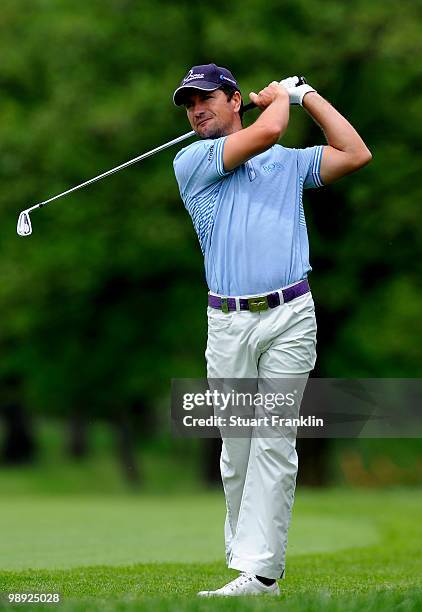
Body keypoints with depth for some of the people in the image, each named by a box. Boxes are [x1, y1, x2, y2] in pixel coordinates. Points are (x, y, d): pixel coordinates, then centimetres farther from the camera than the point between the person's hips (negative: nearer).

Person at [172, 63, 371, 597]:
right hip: (228, 323, 0)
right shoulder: (192, 162, 7)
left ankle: (259, 571, -10)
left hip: (290, 317, 0)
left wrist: (305, 94, 17)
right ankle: (244, 559, 11)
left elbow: (356, 154, 13)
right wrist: (278, 96, 15)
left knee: (274, 445, -6)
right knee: (235, 451, 2)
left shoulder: (290, 162, 19)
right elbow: (267, 131, -5)